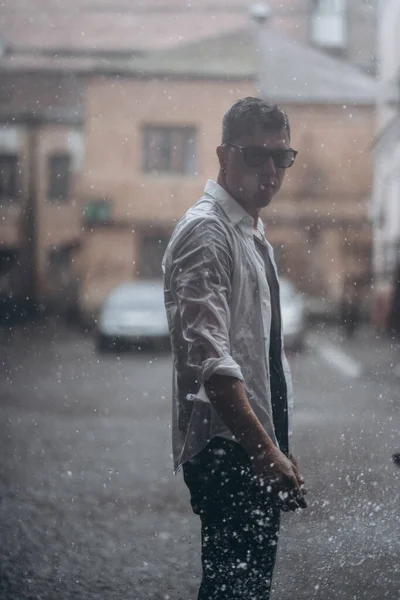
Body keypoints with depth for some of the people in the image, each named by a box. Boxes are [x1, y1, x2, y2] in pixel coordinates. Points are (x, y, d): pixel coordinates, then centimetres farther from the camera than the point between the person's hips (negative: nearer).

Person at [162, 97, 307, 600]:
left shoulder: (251, 232, 18)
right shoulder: (207, 232, -14)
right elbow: (208, 359, -25)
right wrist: (265, 450, -30)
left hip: (258, 447, 10)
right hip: (226, 448, -10)